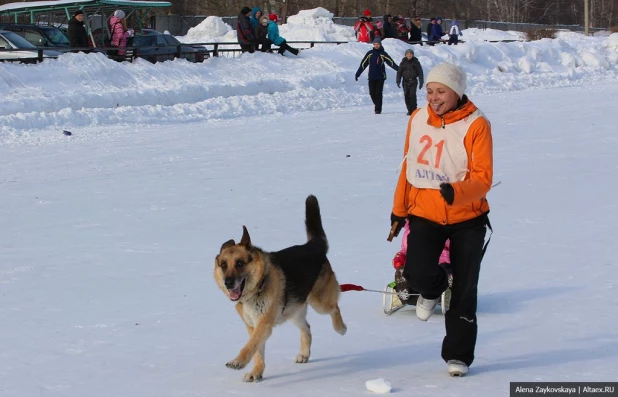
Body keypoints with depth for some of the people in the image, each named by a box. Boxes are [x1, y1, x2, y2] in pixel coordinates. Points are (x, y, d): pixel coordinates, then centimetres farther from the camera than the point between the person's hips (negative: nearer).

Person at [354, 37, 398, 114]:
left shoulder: (383, 54, 1)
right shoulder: (369, 53, 7)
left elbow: (391, 62, -8)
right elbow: (363, 64, 9)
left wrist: (398, 69, -21)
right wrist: (358, 73, 8)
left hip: (380, 77, -2)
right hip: (371, 77, 2)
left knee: (378, 93, -7)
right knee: (372, 93, 1)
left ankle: (378, 109, -2)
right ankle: (377, 105, 23)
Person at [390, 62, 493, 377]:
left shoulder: (476, 125, -14)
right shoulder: (418, 119, -1)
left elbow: (483, 177, -18)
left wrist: (456, 192, -37)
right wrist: (399, 208, 15)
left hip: (467, 218, -2)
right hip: (425, 213, 2)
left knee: (464, 290, 5)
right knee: (417, 274, -17)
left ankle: (458, 355, 22)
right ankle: (433, 290, 22)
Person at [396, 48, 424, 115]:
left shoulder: (416, 62, 3)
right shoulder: (403, 62, 7)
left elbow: (420, 72, 6)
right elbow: (399, 72, 10)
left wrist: (421, 82, 2)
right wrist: (398, 81, 1)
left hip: (413, 81, -3)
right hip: (405, 81, 3)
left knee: (412, 94, -16)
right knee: (406, 95, 0)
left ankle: (414, 109, -14)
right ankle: (409, 110, 9)